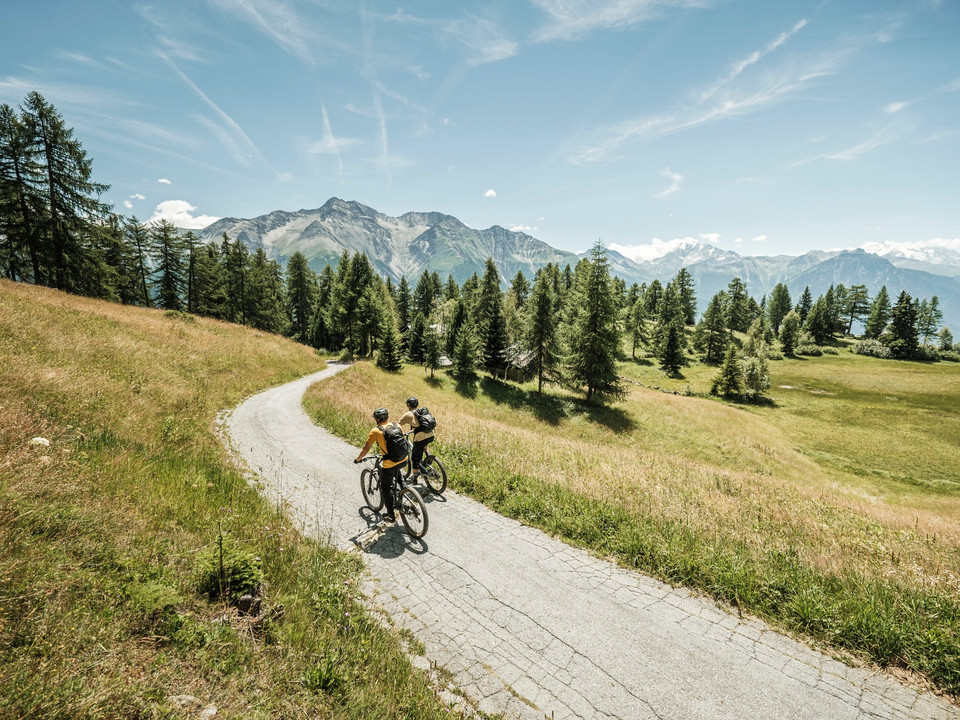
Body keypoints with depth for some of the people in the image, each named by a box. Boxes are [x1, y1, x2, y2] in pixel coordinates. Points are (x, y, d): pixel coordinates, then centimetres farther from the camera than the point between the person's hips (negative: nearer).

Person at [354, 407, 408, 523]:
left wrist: (357, 459, 14)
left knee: (385, 488, 16)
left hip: (390, 464, -5)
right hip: (404, 460, 5)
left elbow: (366, 448, -3)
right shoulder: (397, 425, 7)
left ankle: (391, 516, 22)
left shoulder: (376, 431, -6)